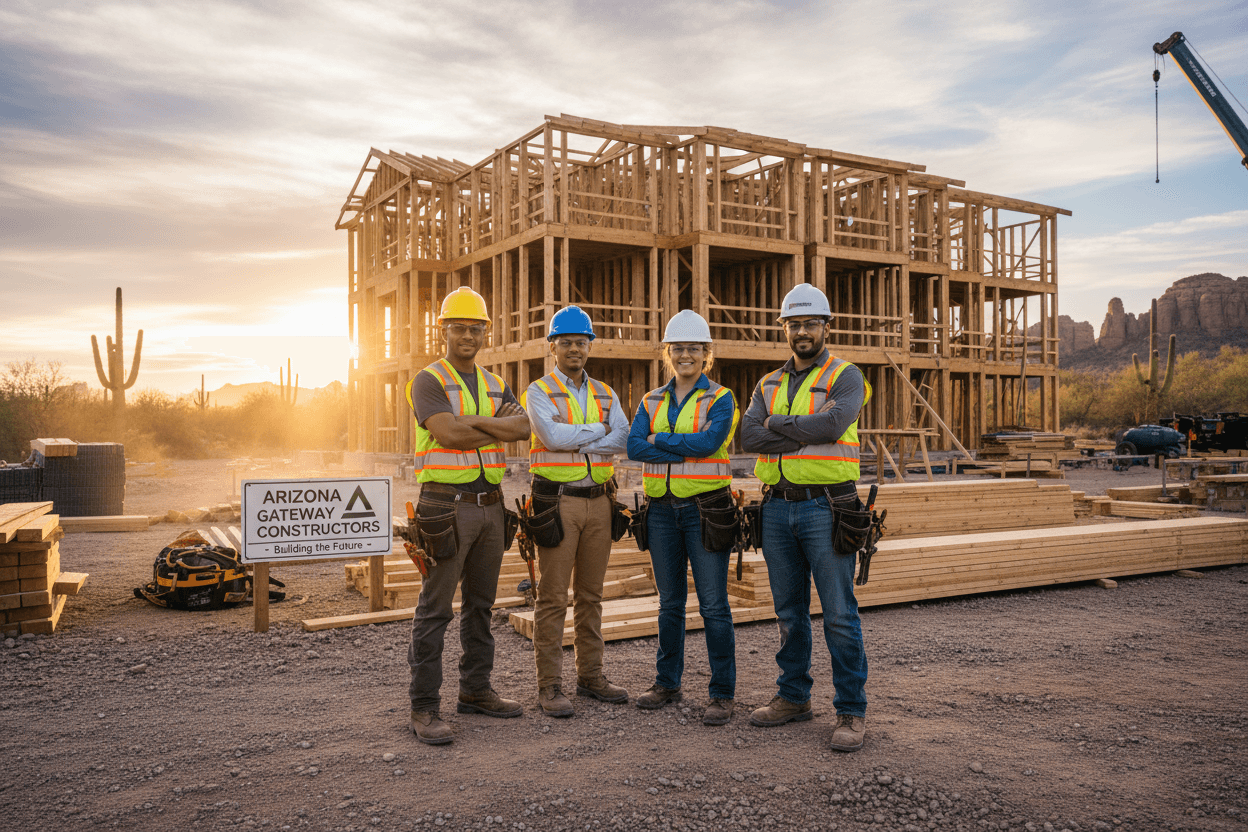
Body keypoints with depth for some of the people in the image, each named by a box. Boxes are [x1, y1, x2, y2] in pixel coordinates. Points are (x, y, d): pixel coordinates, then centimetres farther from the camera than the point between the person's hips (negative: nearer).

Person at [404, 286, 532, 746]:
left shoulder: (495, 385, 15)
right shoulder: (428, 380, -5)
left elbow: (524, 427, -3)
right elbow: (448, 435, -20)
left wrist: (475, 422, -16)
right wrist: (499, 427, -8)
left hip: (490, 505, 7)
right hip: (447, 505, -7)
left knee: (480, 604, 14)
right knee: (435, 609, -3)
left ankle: (475, 690, 26)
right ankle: (424, 708, 3)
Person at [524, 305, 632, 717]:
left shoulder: (605, 394, 14)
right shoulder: (539, 391, 0)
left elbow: (622, 440, -2)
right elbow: (551, 435, -19)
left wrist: (575, 442, -12)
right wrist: (597, 429, -6)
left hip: (599, 500, 5)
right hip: (557, 501, -5)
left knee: (590, 594, 12)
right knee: (553, 597, -2)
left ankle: (590, 675, 22)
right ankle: (549, 685, 5)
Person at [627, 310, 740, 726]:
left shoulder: (720, 398, 0)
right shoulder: (651, 402, 11)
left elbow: (709, 441, -17)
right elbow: (634, 446, -5)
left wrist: (660, 440, -8)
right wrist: (688, 450, -13)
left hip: (706, 508, -4)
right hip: (662, 509, 4)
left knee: (714, 605, -3)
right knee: (669, 602, 13)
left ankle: (722, 693, 7)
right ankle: (667, 683, 26)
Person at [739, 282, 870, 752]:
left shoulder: (846, 377, 0)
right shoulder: (768, 385, 14)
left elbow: (833, 424, -20)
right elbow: (749, 437, -4)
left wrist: (778, 425, -7)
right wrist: (808, 429, -13)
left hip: (825, 508, -5)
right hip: (777, 509, 5)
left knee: (839, 614, -3)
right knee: (789, 612, 13)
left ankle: (851, 711, 7)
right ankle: (794, 698, 26)